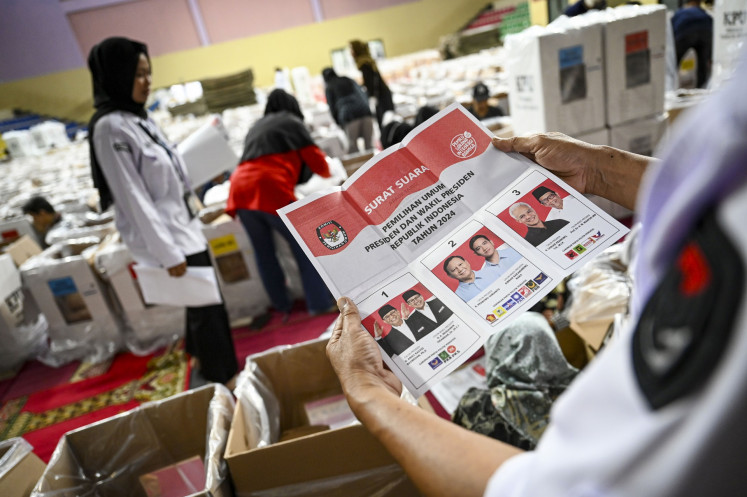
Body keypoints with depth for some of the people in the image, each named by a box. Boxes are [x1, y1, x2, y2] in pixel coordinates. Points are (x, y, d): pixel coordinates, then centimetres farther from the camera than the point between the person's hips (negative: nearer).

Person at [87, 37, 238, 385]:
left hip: (183, 226, 9)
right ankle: (224, 380, 19)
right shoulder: (109, 127, -18)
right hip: (164, 236, -9)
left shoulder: (138, 117, 9)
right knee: (205, 306, 1)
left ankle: (206, 361, 38)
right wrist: (167, 253, -20)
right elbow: (133, 197, -20)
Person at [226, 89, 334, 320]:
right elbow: (316, 161, 11)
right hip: (270, 189, -6)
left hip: (240, 190, 6)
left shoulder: (256, 127, 32)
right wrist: (326, 172, 34)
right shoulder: (292, 122, 15)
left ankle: (283, 307, 25)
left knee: (263, 252, 16)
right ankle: (319, 304, 9)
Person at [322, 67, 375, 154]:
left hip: (349, 115, -3)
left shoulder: (329, 88, 12)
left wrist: (340, 124, 16)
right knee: (369, 143, 4)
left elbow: (332, 108, 8)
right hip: (365, 112, 4)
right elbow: (363, 95, 23)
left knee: (352, 144, 2)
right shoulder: (348, 80, 25)